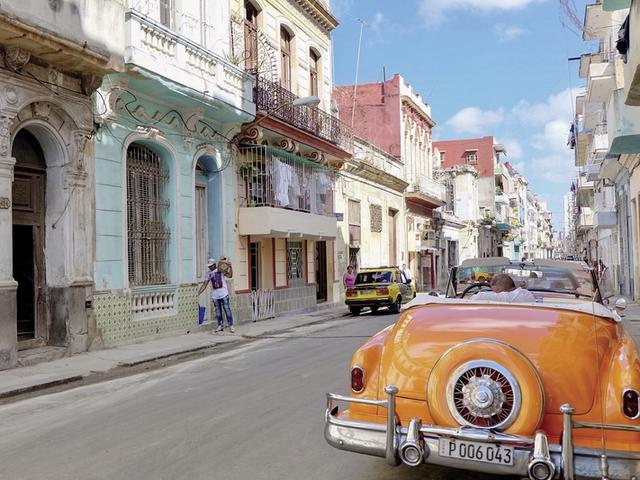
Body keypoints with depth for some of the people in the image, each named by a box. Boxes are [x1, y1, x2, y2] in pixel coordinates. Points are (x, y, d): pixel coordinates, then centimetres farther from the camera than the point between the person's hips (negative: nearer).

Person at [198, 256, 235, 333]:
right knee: (218, 311, 8)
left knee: (227, 310, -4)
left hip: (224, 294, -3)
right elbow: (204, 285, 7)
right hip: (215, 295, 3)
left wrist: (230, 267, -27)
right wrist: (198, 293, 0)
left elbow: (229, 275, -14)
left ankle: (231, 325, 1)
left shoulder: (221, 270, -2)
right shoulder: (208, 274, 6)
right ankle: (220, 325, 18)